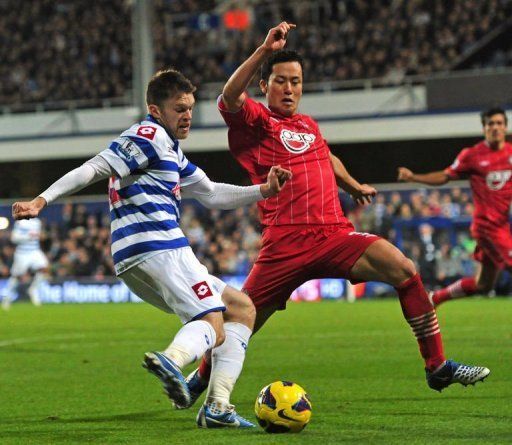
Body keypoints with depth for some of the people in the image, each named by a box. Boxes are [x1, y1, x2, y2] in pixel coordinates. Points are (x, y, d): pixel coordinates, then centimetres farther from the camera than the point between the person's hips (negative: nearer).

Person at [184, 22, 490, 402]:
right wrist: (265, 51, -31)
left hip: (335, 236, 5)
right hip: (285, 244, -5)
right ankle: (201, 378, 32)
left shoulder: (308, 125, 21)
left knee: (405, 270, -15)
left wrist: (354, 186, 37)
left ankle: (438, 367, -10)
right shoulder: (256, 121, 0)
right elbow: (230, 98, -24)